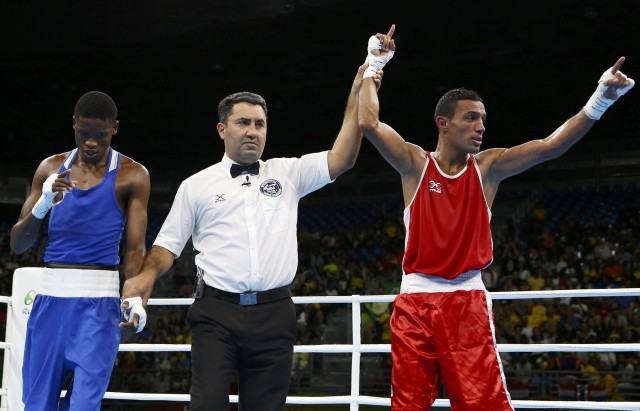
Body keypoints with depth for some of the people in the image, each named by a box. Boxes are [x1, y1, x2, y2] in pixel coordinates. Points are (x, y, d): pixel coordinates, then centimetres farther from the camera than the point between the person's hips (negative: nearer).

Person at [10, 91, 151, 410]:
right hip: (51, 296, 4)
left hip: (98, 301, -3)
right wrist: (42, 206, -12)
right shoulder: (51, 168, 9)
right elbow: (18, 245, 8)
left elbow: (135, 249, -3)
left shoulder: (132, 176, 0)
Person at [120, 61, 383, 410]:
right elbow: (169, 243, 12)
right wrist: (148, 274, -9)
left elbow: (341, 159, 0)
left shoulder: (288, 173, 12)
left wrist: (357, 96, -8)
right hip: (215, 314, -1)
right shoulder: (196, 186, 10)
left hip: (274, 315, 1)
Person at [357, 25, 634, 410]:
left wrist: (602, 98, -17)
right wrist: (375, 65, -8)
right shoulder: (415, 164, 1)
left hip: (468, 300, 0)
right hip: (417, 298, 0)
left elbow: (551, 145, -6)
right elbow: (369, 123, -11)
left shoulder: (487, 167, 4)